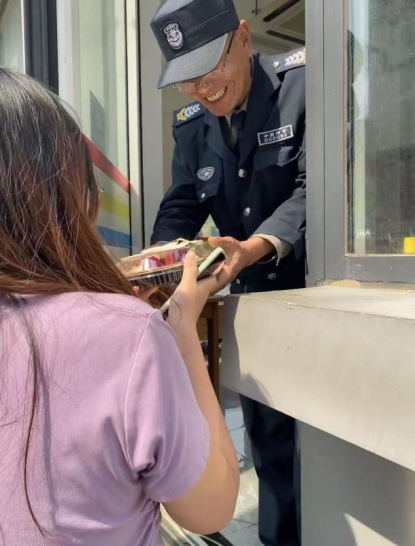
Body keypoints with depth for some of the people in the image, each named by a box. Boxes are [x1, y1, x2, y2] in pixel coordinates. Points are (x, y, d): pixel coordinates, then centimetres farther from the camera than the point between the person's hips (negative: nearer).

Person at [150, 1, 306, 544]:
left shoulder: (303, 82, -9)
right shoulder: (190, 125, 7)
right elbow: (180, 207, 2)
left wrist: (256, 247, -36)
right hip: (253, 299, 5)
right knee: (268, 439, 16)